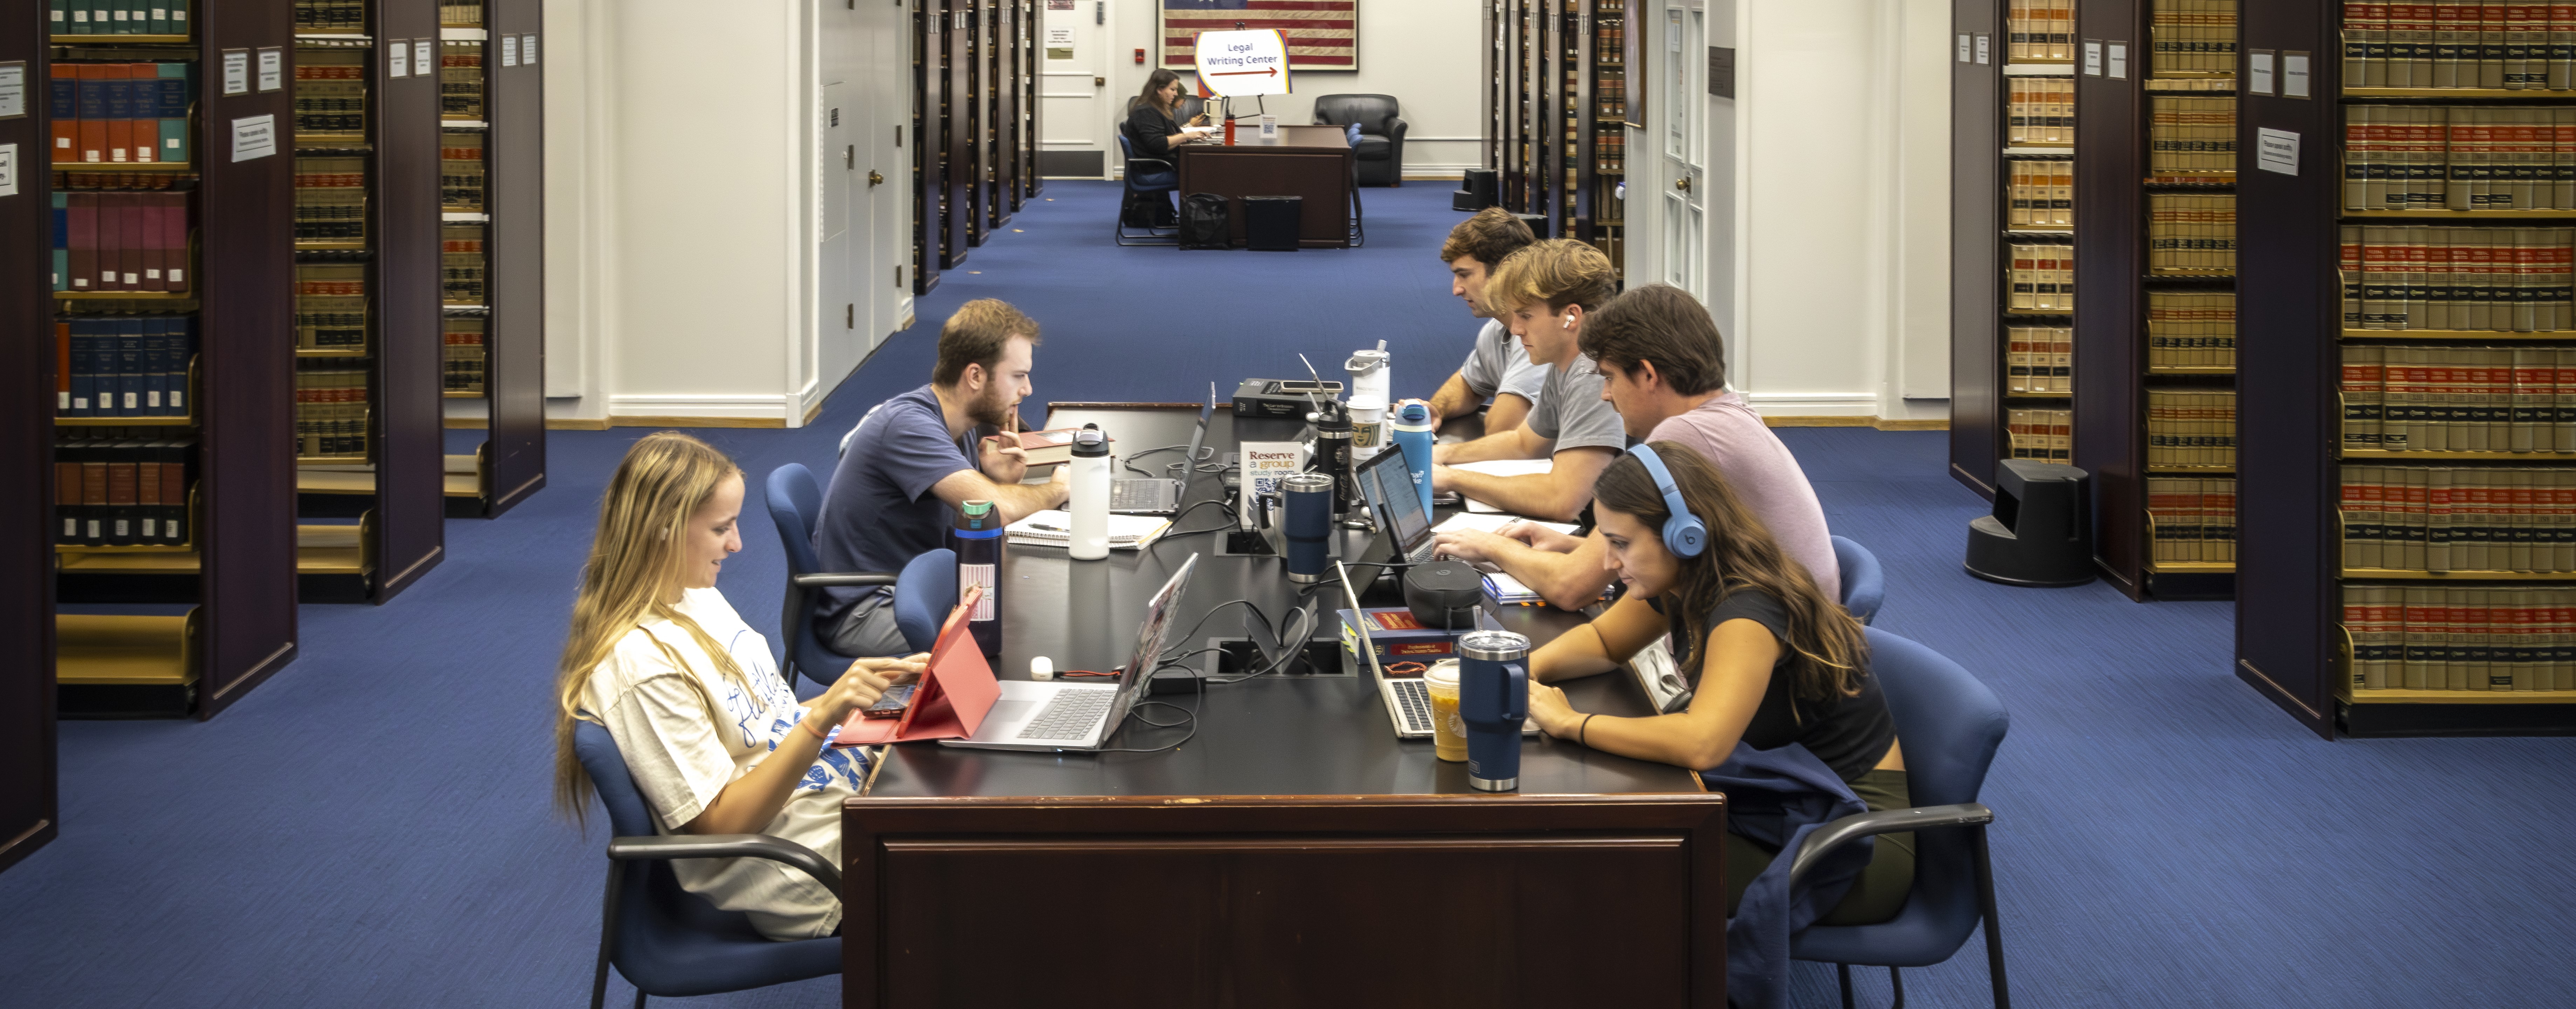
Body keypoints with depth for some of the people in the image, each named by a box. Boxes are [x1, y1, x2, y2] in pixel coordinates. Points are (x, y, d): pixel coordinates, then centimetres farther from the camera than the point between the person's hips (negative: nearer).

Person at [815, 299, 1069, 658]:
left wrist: (1000, 480, -12)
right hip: (862, 611, -10)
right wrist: (1058, 488, -13)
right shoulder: (909, 426, -24)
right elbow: (995, 508, -33)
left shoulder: (957, 427, 7)